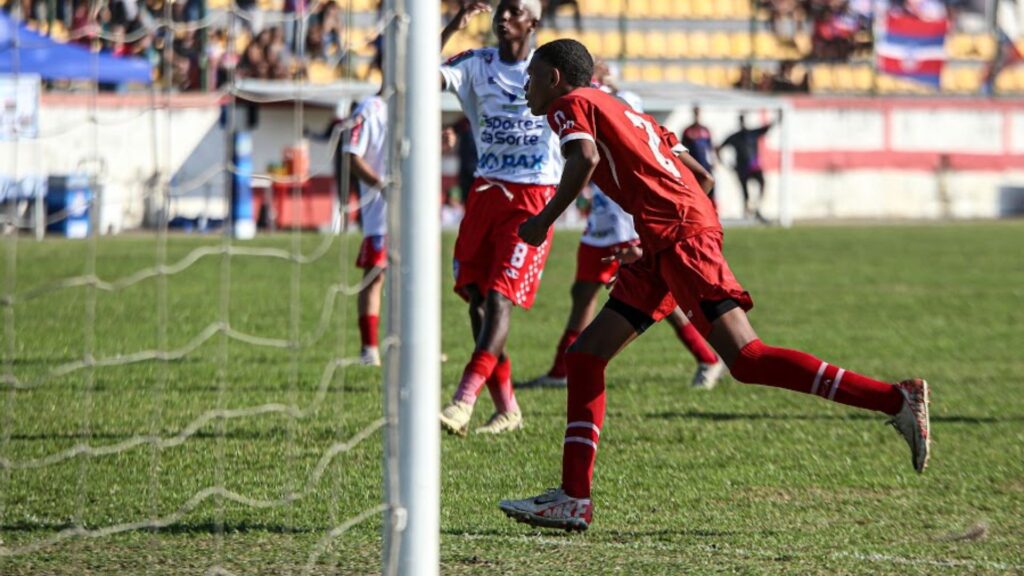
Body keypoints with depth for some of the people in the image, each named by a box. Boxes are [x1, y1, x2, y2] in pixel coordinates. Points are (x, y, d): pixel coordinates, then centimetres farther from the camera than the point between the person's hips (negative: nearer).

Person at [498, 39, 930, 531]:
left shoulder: (570, 105, 5)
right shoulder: (625, 114, 31)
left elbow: (585, 161, -17)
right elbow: (697, 174, 29)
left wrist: (543, 220, -7)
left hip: (676, 230, -10)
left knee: (746, 359, -18)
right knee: (584, 357, 9)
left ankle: (897, 399, -21)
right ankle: (573, 500, 5)